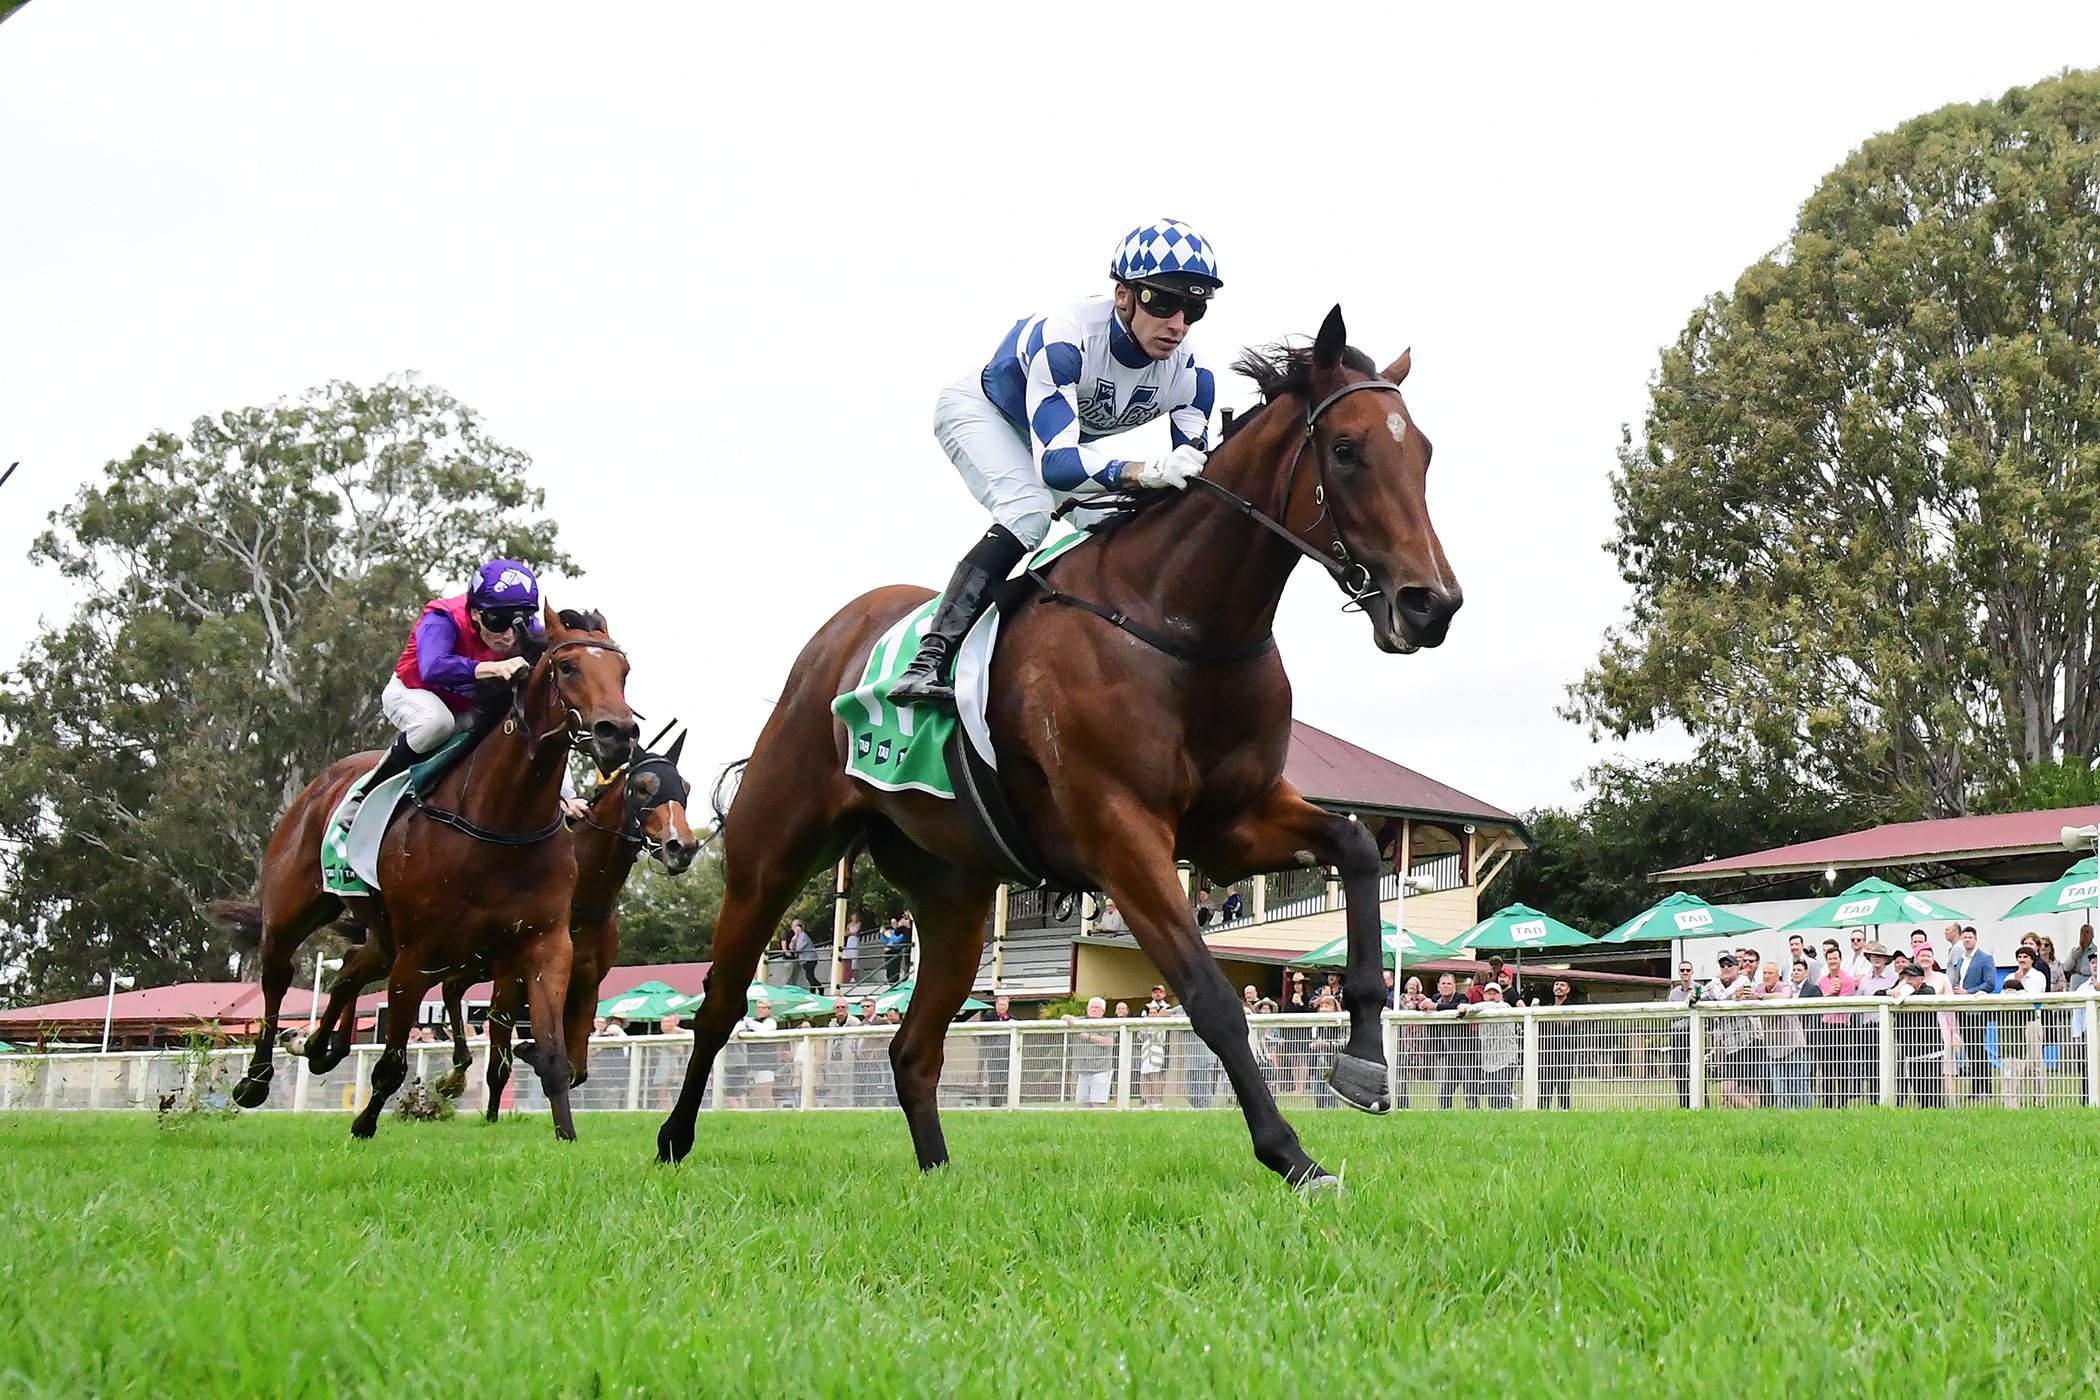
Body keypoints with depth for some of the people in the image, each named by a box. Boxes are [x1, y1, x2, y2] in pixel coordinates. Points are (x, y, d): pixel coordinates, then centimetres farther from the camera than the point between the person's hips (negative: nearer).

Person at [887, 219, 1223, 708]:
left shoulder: (1190, 374, -24)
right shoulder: (1065, 337, -42)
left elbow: (1195, 468, -16)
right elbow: (1054, 462, -50)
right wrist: (1146, 472, -64)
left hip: (1074, 437, 7)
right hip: (980, 411, -7)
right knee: (1030, 511, -31)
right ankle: (928, 660, -36)